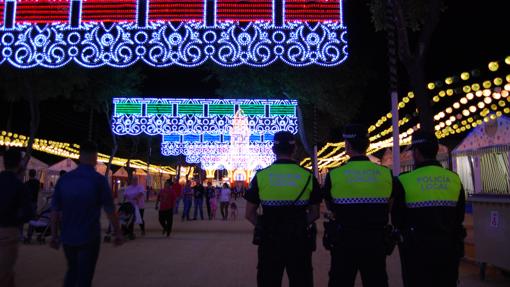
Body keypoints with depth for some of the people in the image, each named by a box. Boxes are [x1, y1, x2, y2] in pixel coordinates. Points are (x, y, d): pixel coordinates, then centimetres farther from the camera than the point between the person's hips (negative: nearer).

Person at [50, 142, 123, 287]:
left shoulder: (64, 179, -1)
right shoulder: (99, 180, -13)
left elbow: (55, 210, 2)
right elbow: (110, 210, -10)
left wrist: (54, 235, 12)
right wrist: (118, 233, 1)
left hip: (67, 237, 4)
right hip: (89, 237, -4)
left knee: (72, 270, 25)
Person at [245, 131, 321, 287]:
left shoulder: (261, 176, -5)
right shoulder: (308, 176, -3)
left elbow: (250, 213, -2)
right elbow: (314, 213, 2)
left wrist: (266, 228, 8)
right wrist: (298, 225, 10)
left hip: (269, 240, 0)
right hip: (299, 240, 0)